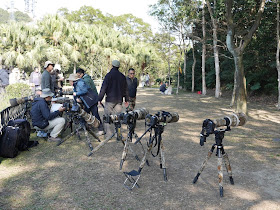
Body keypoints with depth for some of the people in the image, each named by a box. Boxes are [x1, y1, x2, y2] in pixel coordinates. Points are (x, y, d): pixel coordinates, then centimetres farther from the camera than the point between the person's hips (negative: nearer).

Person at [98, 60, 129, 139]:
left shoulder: (109, 75, -7)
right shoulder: (122, 76, 7)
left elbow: (103, 88, -9)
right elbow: (125, 89, 13)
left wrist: (99, 99, -5)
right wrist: (126, 100, 20)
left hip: (110, 100, -4)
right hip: (119, 100, 4)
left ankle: (109, 134, 1)